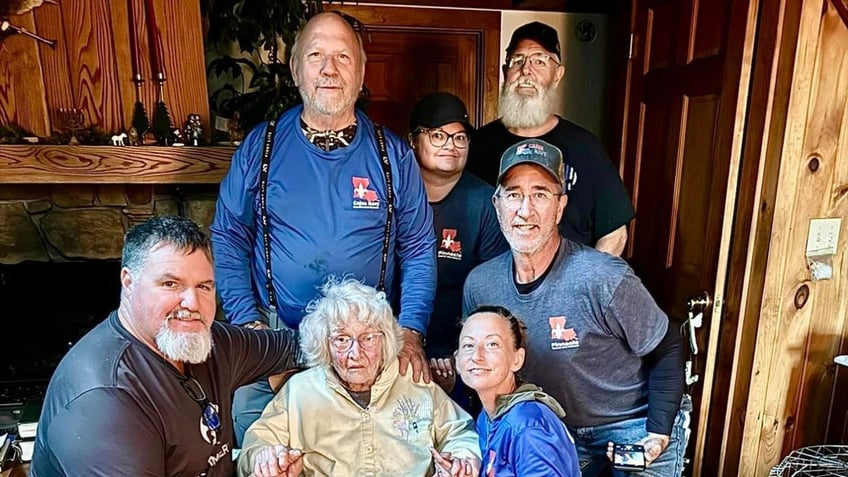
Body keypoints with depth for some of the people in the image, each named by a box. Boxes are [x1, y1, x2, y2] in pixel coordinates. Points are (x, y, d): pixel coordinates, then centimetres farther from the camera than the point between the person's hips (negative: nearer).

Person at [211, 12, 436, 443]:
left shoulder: (393, 155, 0)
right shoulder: (260, 146, 1)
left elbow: (418, 251, 1)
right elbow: (228, 239, 3)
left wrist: (411, 333, -10)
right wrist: (247, 323, -7)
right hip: (274, 339, 1)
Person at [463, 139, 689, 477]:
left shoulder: (602, 280, -29)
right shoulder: (479, 284, -14)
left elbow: (667, 350, -14)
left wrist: (658, 434, -15)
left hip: (637, 425, -4)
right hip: (559, 431, 4)